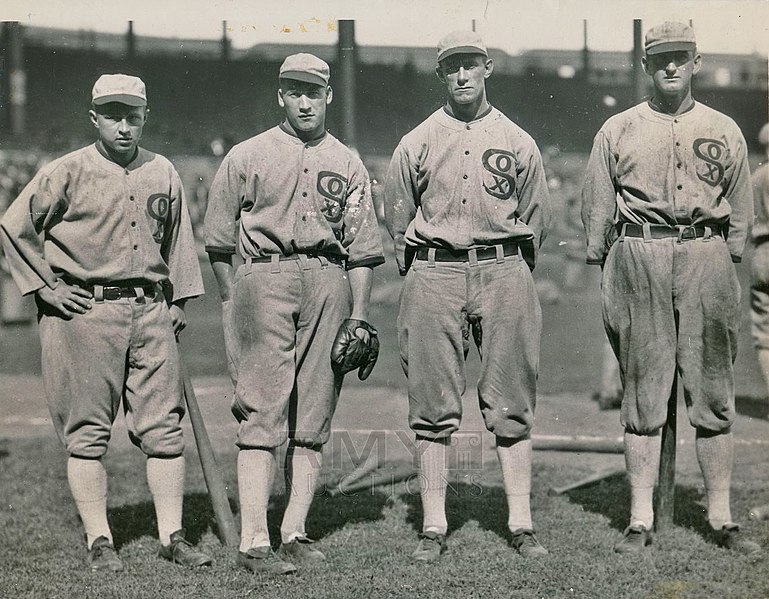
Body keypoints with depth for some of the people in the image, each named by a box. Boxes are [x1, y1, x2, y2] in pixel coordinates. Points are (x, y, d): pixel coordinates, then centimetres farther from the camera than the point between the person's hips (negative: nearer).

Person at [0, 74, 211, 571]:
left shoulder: (163, 173, 12)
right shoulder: (67, 172, -2)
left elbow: (177, 239, 22)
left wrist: (179, 301, 16)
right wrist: (45, 287, -3)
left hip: (151, 311, 4)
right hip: (85, 312, -4)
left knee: (165, 428, 2)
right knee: (88, 433, 0)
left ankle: (172, 535, 8)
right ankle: (99, 542, 8)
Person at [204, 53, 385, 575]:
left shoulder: (348, 166, 16)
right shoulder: (246, 157, 9)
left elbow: (362, 251, 13)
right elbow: (220, 243, 9)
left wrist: (359, 316, 4)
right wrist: (235, 307, 3)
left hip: (329, 286, 3)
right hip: (263, 281, -3)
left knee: (314, 420, 2)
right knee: (262, 414, -9)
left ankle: (295, 533, 7)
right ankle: (254, 542, -10)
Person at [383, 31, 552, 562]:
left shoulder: (518, 142, 9)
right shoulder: (416, 143, 9)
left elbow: (536, 217, 13)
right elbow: (397, 218, 13)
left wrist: (509, 269, 9)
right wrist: (423, 272, 10)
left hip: (503, 271, 0)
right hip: (434, 276, 0)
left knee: (511, 407, 0)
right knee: (434, 408, 0)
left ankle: (522, 525, 4)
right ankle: (433, 527, 5)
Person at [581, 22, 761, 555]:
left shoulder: (725, 132, 13)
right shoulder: (617, 131, 9)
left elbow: (740, 211, 15)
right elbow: (597, 211, 10)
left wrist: (725, 268, 6)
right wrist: (607, 281, 4)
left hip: (706, 257, 1)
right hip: (637, 257, -1)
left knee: (713, 395, 2)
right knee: (642, 396, 0)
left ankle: (722, 519, 9)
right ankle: (641, 520, 5)